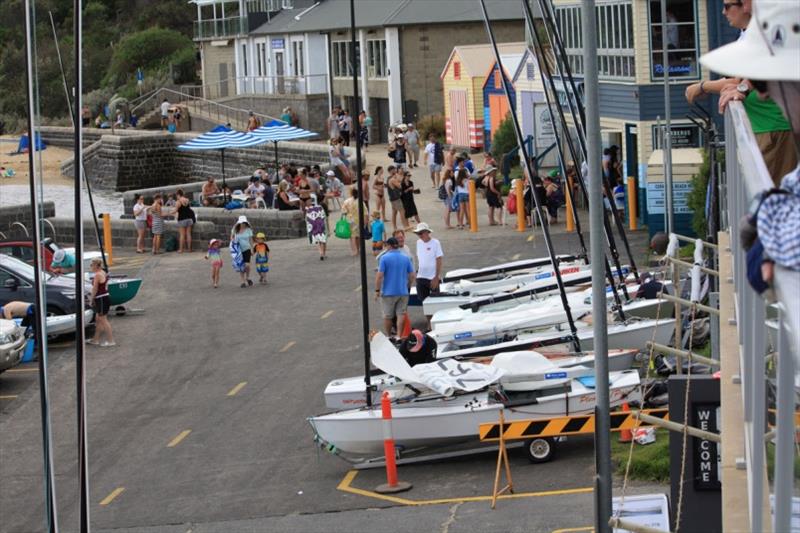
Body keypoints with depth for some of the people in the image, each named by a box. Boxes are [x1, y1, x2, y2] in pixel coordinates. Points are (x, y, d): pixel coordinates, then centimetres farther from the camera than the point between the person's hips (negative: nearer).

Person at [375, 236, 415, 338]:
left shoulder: (384, 258, -9)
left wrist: (377, 290, -7)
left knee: (387, 316, 9)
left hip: (388, 292, -3)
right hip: (403, 292, 3)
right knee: (401, 314, 4)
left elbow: (379, 275, -14)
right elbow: (412, 275, 5)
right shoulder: (406, 258, 4)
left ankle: (388, 337, 18)